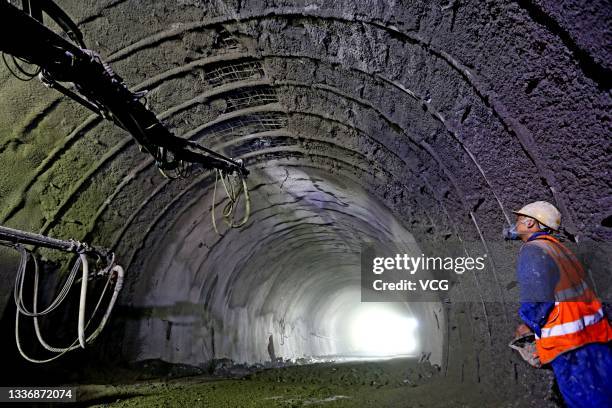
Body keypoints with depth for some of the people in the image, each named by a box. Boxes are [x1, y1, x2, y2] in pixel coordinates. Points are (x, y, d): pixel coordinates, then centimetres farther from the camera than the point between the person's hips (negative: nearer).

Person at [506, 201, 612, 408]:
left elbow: (537, 302, -18)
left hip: (568, 343, -9)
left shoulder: (532, 251, -12)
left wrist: (526, 327, 0)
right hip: (594, 332, 9)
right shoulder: (559, 247, 15)